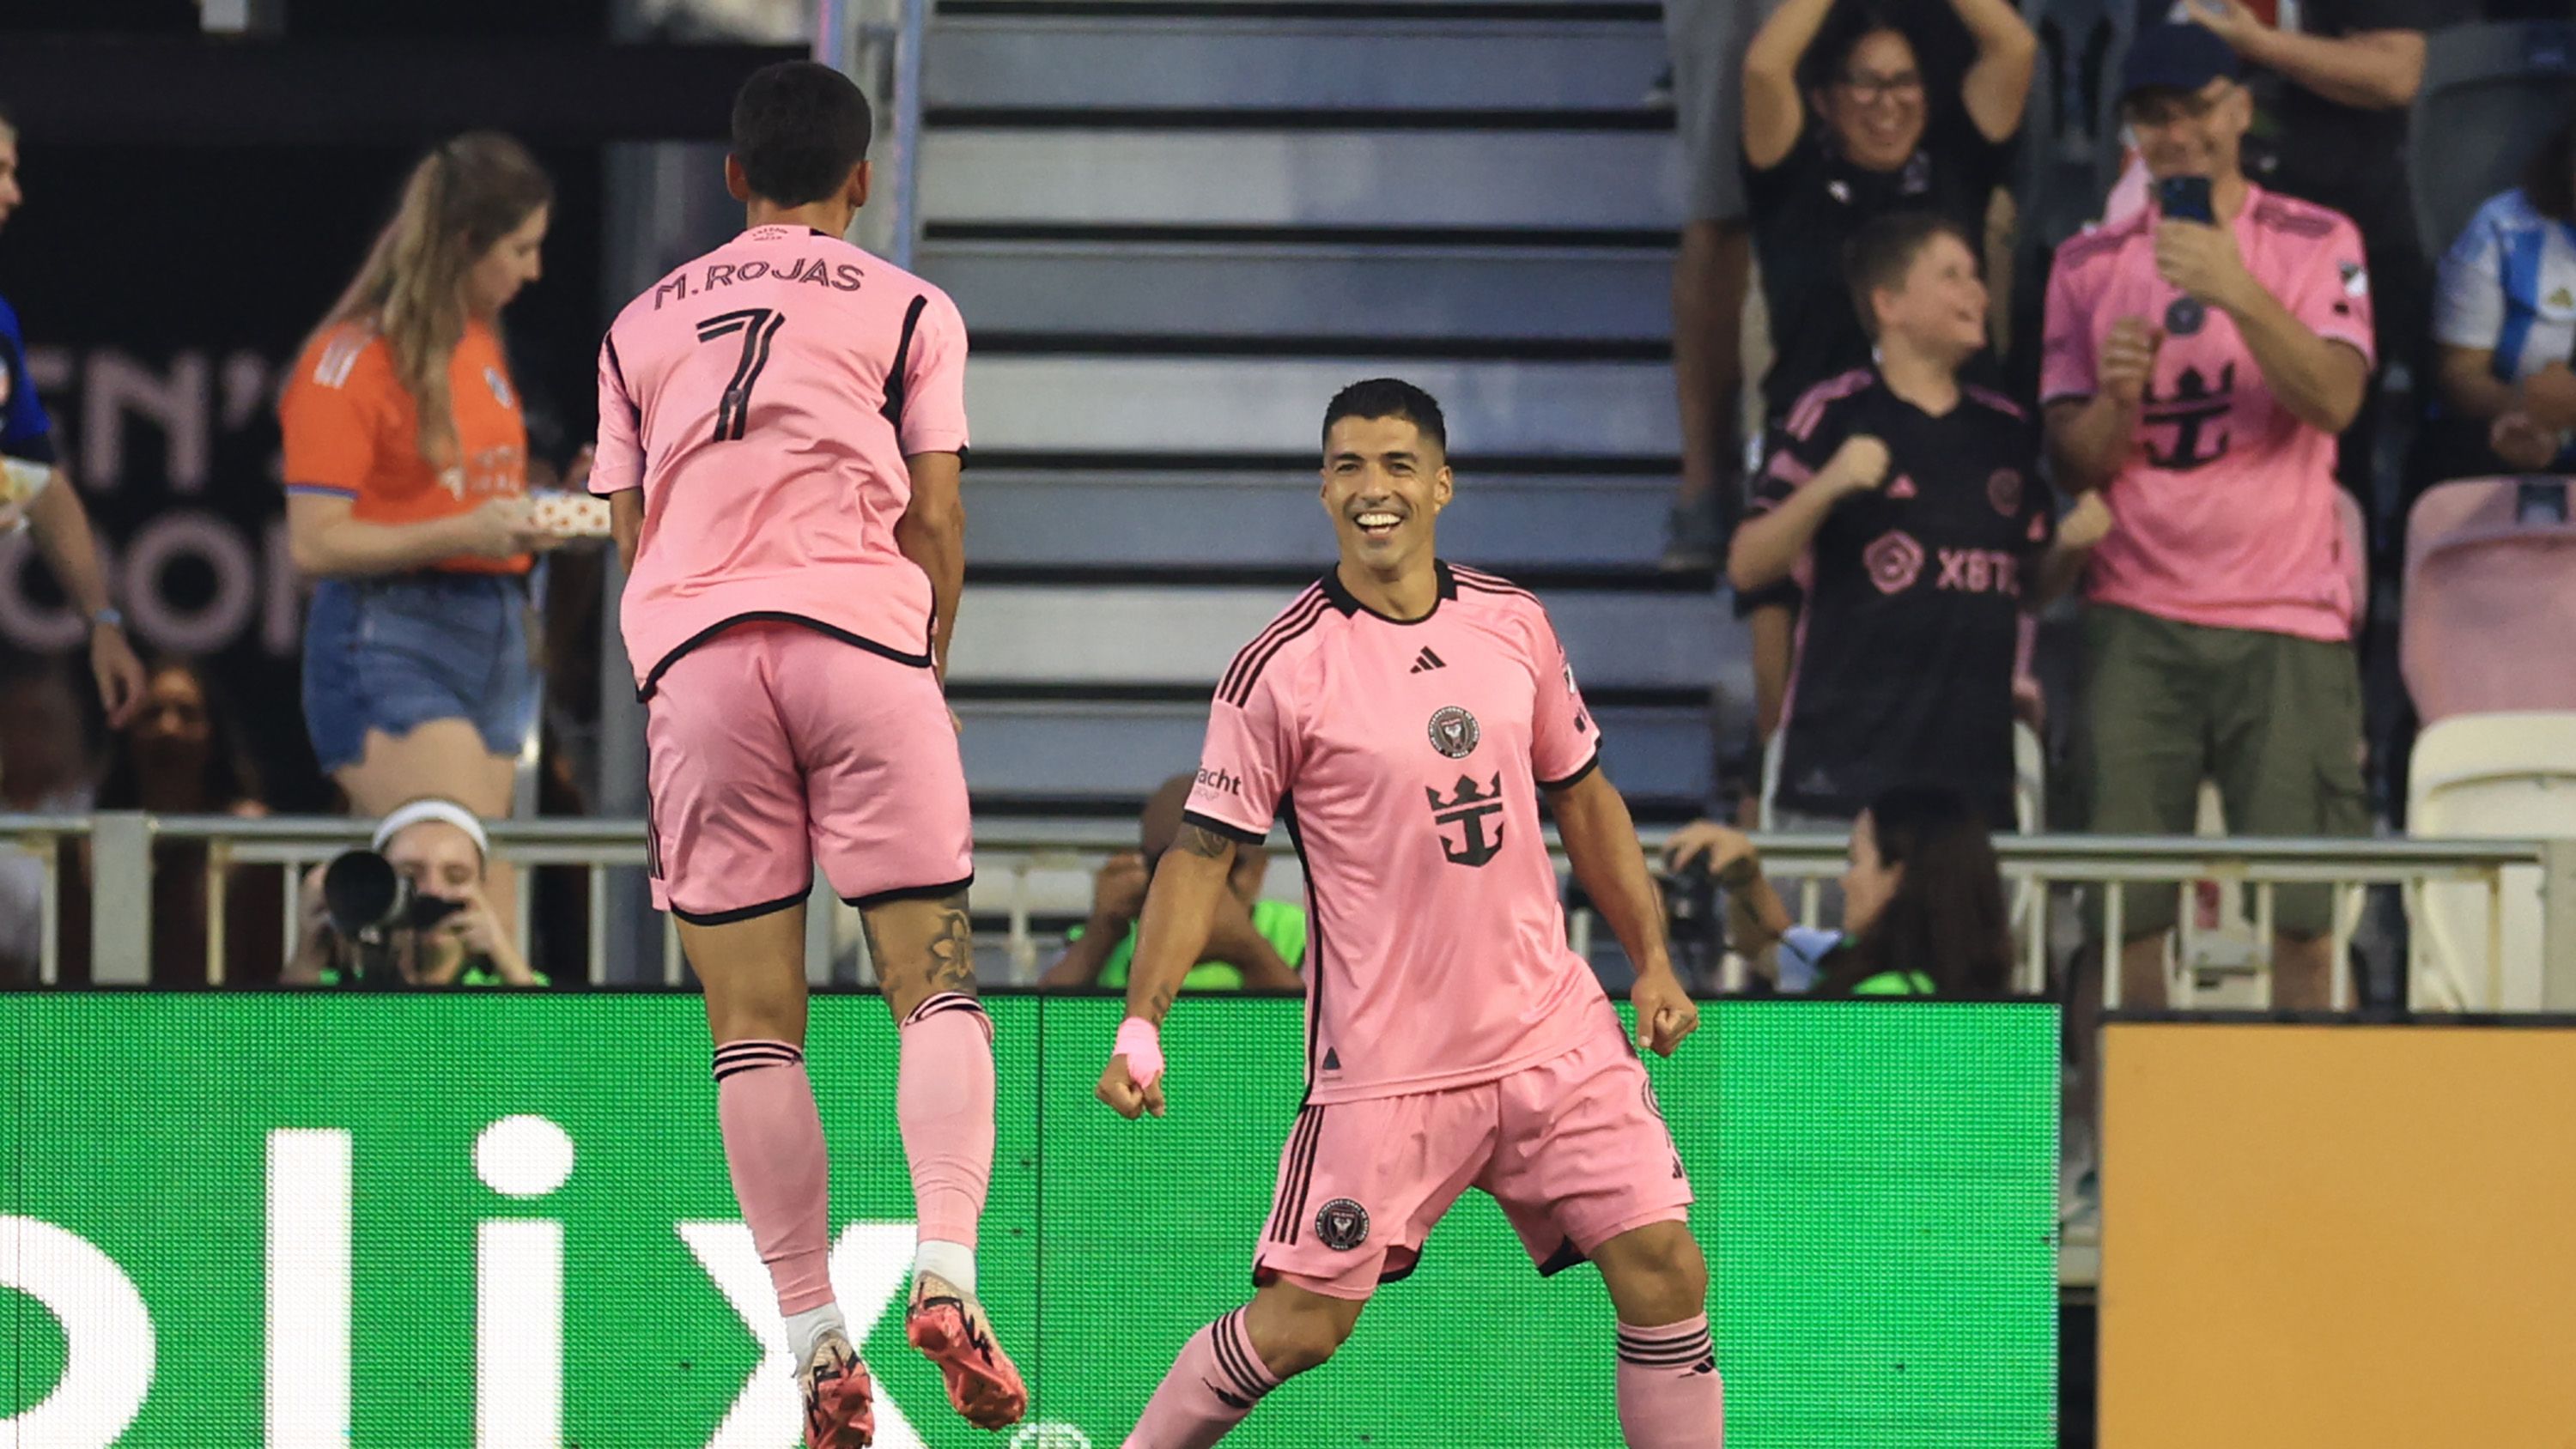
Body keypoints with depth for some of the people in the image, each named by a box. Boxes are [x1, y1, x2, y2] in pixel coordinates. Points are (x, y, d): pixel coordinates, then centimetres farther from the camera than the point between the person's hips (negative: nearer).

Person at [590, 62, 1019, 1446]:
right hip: (859, 630, -2)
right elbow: (935, 519, 5)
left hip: (689, 645, 2)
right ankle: (944, 1269, -21)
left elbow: (630, 532, 18)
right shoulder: (906, 311, 12)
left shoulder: (645, 322, 20)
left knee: (752, 1022, 1)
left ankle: (813, 1337, -6)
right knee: (934, 980, 0)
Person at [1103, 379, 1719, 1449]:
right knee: (1301, 1322, -6)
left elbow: (1582, 797, 18)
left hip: (1554, 1030, 4)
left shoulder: (1514, 626, 5)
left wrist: (1652, 958, 14)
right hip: (1384, 1062, -4)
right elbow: (1203, 852, -6)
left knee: (1663, 1271, -5)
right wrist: (1141, 1024, -15)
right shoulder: (1283, 668, -9)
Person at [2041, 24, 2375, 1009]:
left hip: (2287, 617, -1)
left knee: (2299, 921, -9)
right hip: (2137, 621, 2)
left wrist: (2239, 294, -23)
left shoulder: (2315, 244, 6)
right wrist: (2115, 394, -12)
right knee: (2126, 913, -7)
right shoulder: (2090, 265, 12)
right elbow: (2072, 462, 9)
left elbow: (2335, 401, -10)